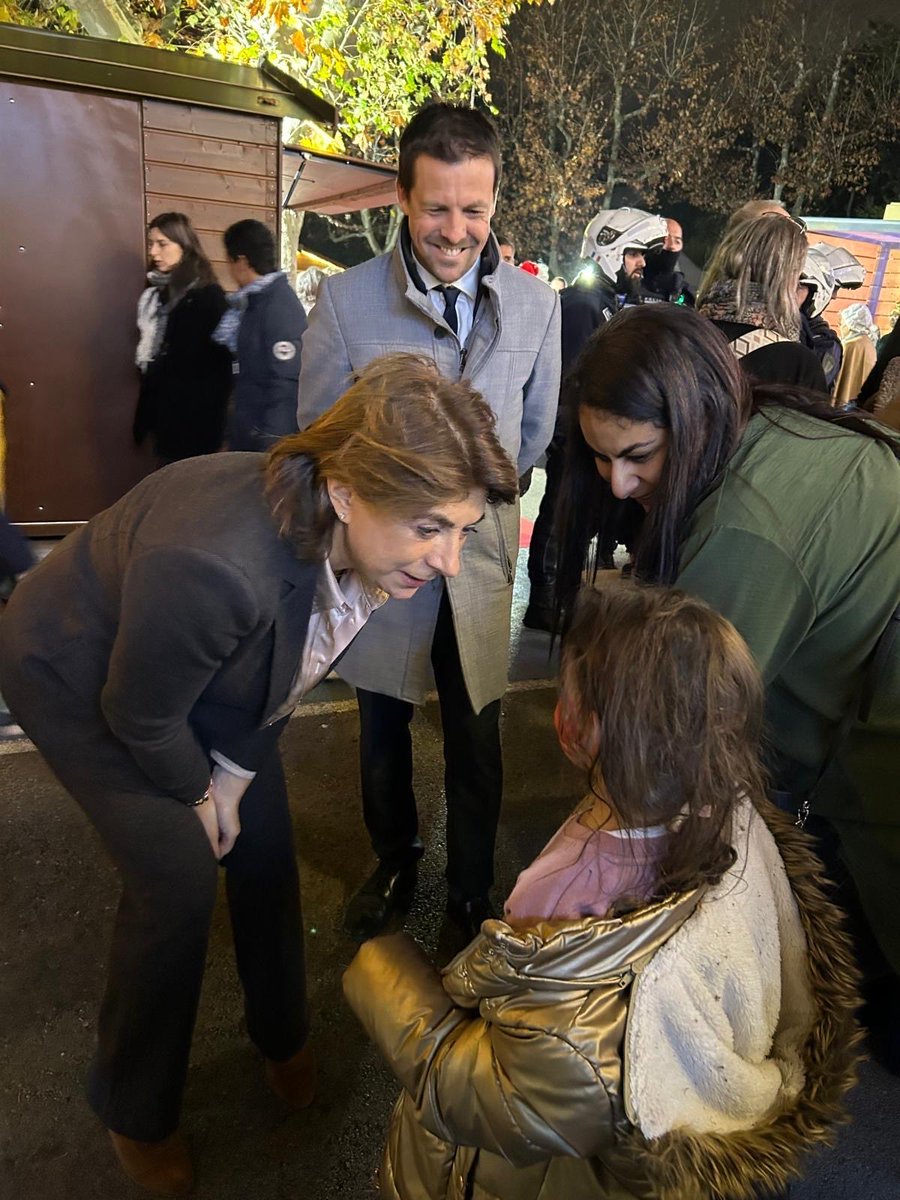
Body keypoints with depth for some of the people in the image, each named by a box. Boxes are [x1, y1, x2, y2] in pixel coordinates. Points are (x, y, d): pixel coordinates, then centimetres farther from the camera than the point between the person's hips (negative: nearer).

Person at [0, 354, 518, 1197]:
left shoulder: (364, 540, -23)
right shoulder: (212, 563, -46)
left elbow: (287, 668, -6)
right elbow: (140, 713, -27)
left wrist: (236, 771, -3)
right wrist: (199, 791, -9)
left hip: (210, 672, 6)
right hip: (78, 675, -5)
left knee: (265, 848, 9)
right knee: (178, 878, -7)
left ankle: (279, 1032, 40)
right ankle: (134, 1112, 25)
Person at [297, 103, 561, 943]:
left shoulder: (535, 304, -4)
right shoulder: (344, 300, -10)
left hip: (481, 557, 1)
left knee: (476, 741, 13)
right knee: (383, 732, 19)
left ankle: (472, 890, 38)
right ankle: (393, 866, 45)